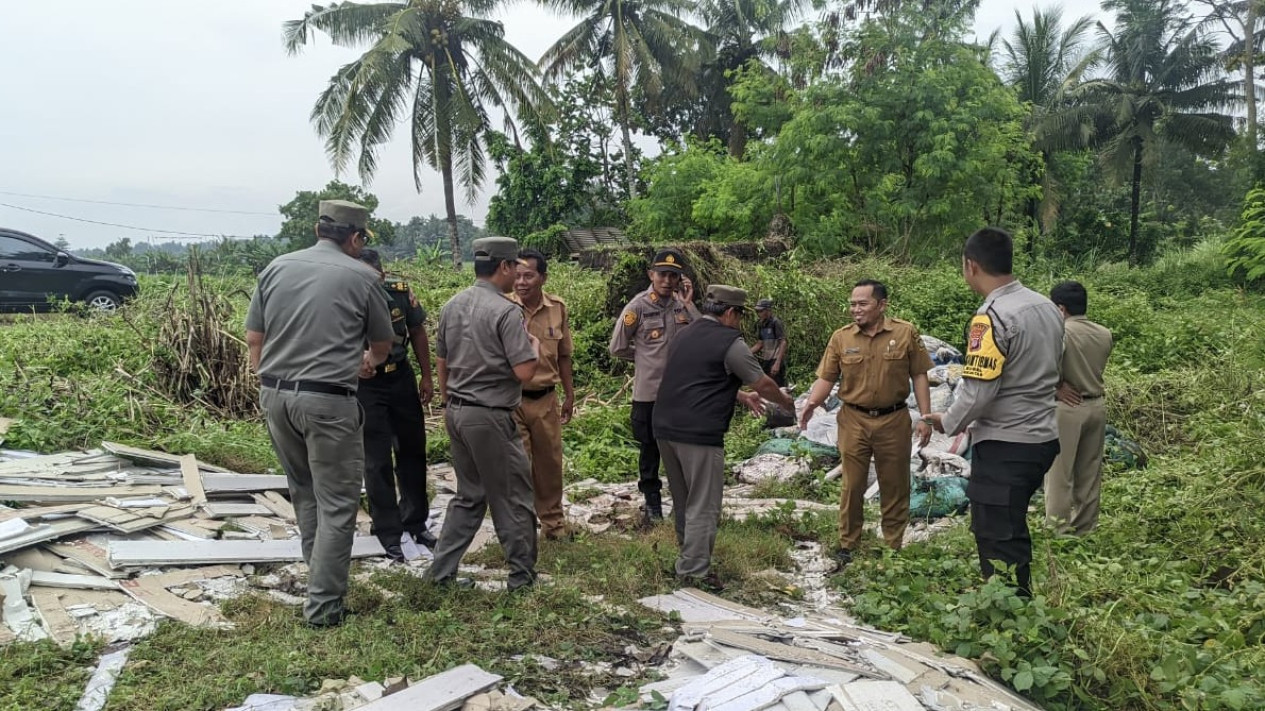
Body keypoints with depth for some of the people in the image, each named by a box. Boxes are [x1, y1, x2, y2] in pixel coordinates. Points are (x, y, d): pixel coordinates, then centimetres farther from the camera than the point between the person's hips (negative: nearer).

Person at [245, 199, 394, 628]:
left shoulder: (277, 267, 8)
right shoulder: (361, 276, -2)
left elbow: (253, 339, 9)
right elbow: (382, 345, 12)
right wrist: (368, 362, 34)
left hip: (274, 394, 6)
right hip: (328, 400, -5)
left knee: (303, 491, 21)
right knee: (337, 503, 4)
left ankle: (319, 573, 33)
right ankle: (323, 605, 6)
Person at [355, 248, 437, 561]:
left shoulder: (401, 291, -12)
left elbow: (417, 332, 3)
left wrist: (426, 376, 6)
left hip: (401, 378, 4)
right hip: (366, 386, -3)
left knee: (412, 451, 14)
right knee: (377, 462, 1)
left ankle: (415, 521, 31)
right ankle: (388, 534, 13)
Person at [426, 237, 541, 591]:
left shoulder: (451, 306, 7)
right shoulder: (506, 311, -16)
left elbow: (441, 362, 15)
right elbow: (525, 372, -19)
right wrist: (535, 345, 1)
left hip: (457, 413, 8)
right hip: (490, 417, -8)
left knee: (469, 495, 18)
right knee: (513, 498, 7)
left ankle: (442, 572, 19)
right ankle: (522, 576, 17)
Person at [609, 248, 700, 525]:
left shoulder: (682, 304, 0)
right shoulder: (638, 306, -11)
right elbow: (618, 347, -3)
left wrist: (689, 304, -15)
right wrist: (648, 357, 4)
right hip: (649, 391, -3)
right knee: (650, 449, 11)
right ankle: (652, 504, 26)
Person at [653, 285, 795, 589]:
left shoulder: (684, 336, 17)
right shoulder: (730, 342, -6)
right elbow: (764, 384, 1)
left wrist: (742, 397, 32)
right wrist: (785, 401, 21)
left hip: (665, 427, 8)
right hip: (699, 434, -8)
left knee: (682, 501, 19)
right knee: (702, 506, 1)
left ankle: (688, 556, 32)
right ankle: (694, 571, 4)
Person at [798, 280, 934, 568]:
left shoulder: (906, 333, -4)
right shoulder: (841, 338, -1)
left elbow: (919, 376, -1)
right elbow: (826, 378, 0)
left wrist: (925, 417, -5)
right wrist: (812, 402, -19)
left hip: (894, 420, -1)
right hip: (854, 421, 1)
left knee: (894, 487, 11)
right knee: (853, 485, 8)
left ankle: (894, 547, 26)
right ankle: (847, 545, 20)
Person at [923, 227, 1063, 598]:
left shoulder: (992, 318, -20)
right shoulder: (1047, 308, 6)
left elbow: (978, 391, -22)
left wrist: (948, 422, -5)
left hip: (1004, 446, -9)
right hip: (1043, 438, 9)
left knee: (996, 539, 1)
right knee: (1014, 531, 23)